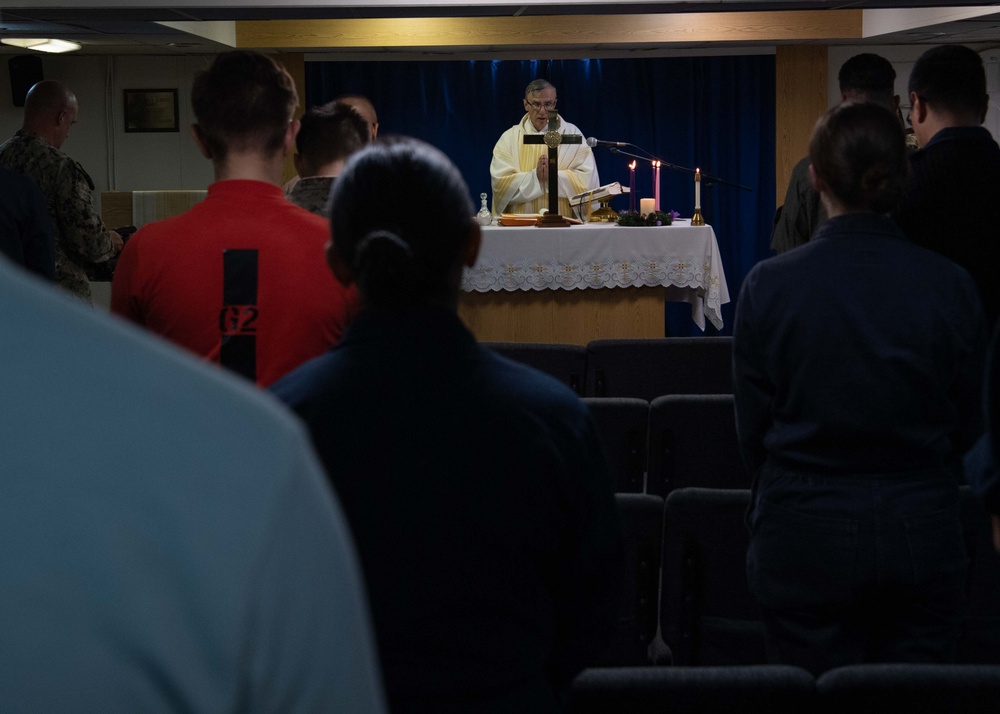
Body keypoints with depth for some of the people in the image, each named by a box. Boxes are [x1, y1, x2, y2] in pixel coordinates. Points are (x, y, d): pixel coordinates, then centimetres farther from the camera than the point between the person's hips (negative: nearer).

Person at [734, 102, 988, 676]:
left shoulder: (769, 285, -11)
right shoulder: (952, 285, -6)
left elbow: (753, 433, -1)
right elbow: (967, 427, 4)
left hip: (805, 538, -1)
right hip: (922, 536, 2)